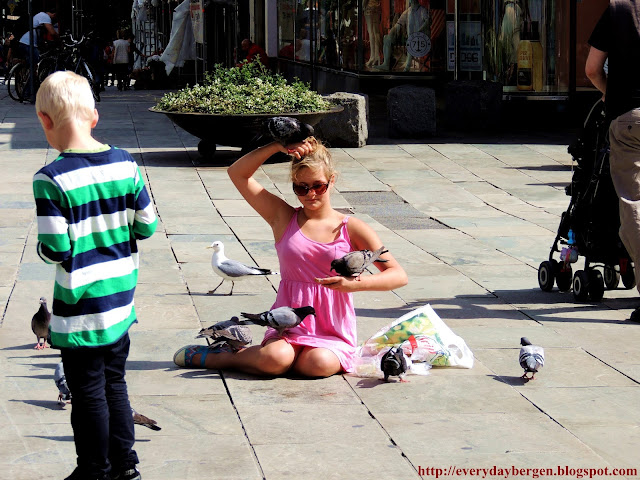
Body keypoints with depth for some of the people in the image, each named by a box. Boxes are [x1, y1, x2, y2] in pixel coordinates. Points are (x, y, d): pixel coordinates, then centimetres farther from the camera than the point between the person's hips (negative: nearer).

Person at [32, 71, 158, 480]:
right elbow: (148, 226, 3)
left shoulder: (51, 180, -20)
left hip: (81, 308, -5)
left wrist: (43, 246, 1)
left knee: (88, 393, 8)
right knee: (114, 382, 20)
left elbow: (55, 250, -20)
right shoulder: (125, 165, -4)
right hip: (121, 298, 6)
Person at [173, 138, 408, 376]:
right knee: (276, 358, -34)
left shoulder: (352, 229, 4)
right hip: (289, 327, 0)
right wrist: (279, 147, -6)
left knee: (320, 364, -34)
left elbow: (399, 276, -3)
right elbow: (237, 173, 4)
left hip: (332, 333, 0)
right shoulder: (284, 218, 8)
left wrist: (355, 283, -20)